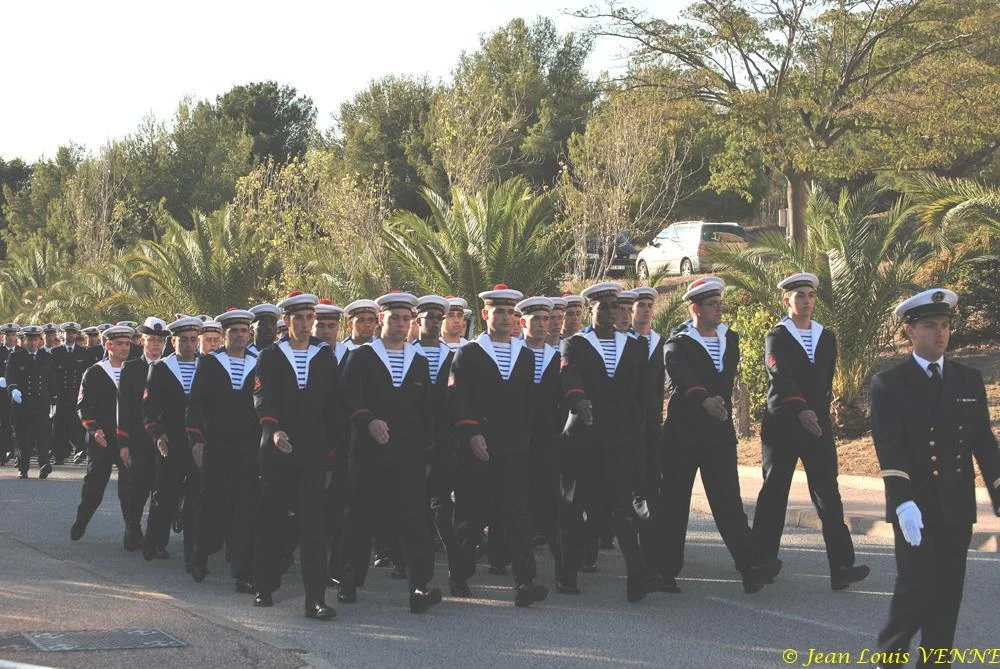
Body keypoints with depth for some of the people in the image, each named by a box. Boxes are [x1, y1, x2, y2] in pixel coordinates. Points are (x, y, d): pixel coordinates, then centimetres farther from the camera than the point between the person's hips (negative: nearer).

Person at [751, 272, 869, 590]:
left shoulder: (827, 337, 12)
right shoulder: (776, 338, -4)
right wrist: (801, 410, -35)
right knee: (773, 495, 4)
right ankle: (761, 561, 13)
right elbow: (781, 377, -21)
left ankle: (841, 566, -7)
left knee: (829, 496, -3)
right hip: (781, 427, -3)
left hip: (818, 425, 3)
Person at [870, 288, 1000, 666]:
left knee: (948, 594, 4)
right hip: (915, 507, -4)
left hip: (957, 507, 4)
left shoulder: (969, 380, 10)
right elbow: (889, 447, -13)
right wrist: (903, 501, -24)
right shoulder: (888, 384, -2)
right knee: (915, 589, -7)